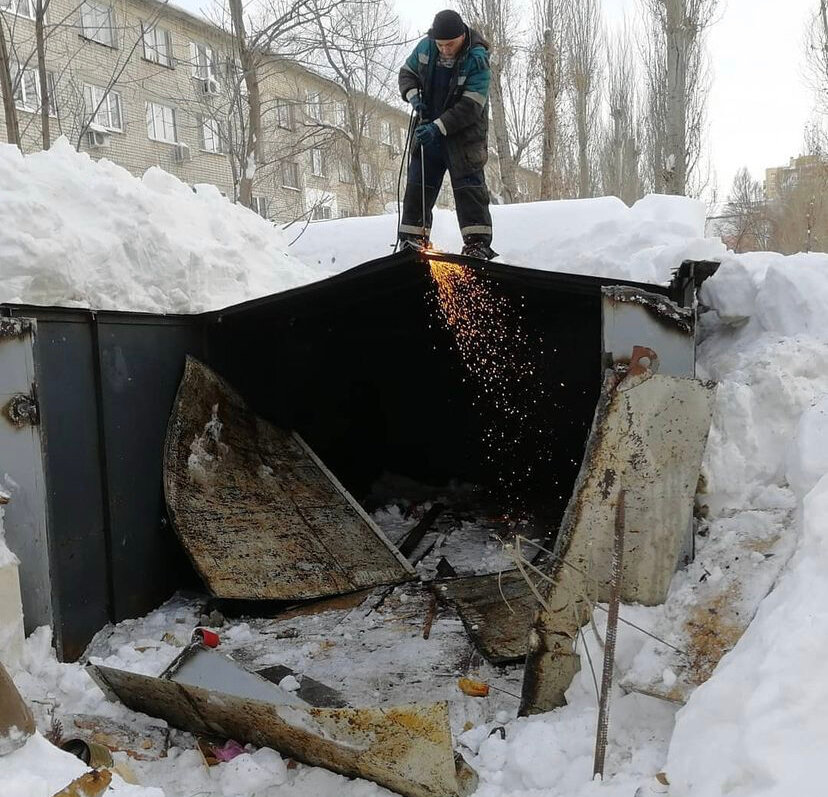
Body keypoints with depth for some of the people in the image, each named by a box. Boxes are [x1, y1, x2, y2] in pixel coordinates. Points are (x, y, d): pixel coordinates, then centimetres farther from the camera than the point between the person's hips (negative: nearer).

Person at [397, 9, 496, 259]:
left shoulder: (477, 59, -18)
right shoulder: (425, 47, -3)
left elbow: (470, 107, -23)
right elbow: (407, 72, 13)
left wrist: (438, 126, -30)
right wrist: (412, 95, -8)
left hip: (465, 133, -5)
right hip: (429, 129, 5)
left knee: (468, 187, -9)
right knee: (418, 185, 8)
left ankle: (478, 243, -8)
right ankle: (412, 239, 18)